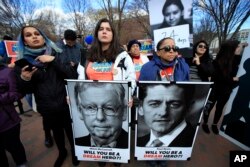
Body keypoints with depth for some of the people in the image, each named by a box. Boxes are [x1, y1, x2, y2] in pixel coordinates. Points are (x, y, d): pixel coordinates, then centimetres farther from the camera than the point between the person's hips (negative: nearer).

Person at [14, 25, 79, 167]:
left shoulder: (57, 55, -2)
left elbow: (74, 76, -14)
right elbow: (26, 90, 1)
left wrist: (54, 60, -22)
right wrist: (24, 79, -19)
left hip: (66, 104, -1)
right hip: (46, 108, 2)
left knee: (71, 131, 14)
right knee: (57, 132, 22)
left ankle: (75, 151, 44)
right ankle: (62, 152, 51)